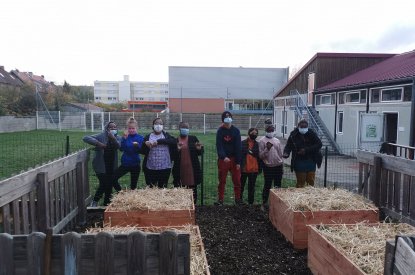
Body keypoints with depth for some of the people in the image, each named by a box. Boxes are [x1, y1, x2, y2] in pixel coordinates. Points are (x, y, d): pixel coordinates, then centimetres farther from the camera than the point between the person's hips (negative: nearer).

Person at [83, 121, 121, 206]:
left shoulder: (117, 138, 8)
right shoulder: (101, 136, -5)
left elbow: (118, 146, -13)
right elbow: (85, 138, -13)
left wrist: (113, 139, -32)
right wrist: (97, 143, -26)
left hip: (112, 166, 4)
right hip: (101, 165, -4)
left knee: (110, 185, 6)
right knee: (103, 184, -11)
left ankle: (107, 204, 23)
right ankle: (95, 200, 14)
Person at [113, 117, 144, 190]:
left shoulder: (140, 138, -3)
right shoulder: (125, 136, 0)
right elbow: (121, 149, -12)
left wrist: (137, 145, -31)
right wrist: (124, 138, -23)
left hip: (135, 164, -1)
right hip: (125, 163, 2)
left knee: (133, 186, 6)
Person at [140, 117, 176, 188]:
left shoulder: (166, 135, 6)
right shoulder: (148, 137, 5)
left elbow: (173, 141, -14)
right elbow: (142, 151, 2)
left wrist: (159, 141, -21)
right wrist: (145, 144, -18)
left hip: (165, 167, 0)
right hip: (151, 168, 0)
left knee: (162, 188, 9)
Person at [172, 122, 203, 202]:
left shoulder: (193, 139, 7)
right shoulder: (175, 141, 5)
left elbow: (200, 153, 8)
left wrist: (199, 149, -13)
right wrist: (177, 149, -17)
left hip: (192, 169, 1)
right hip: (180, 170, 0)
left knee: (193, 188, 5)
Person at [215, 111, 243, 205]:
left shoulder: (236, 131, -1)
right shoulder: (220, 131, -3)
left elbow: (238, 147, -3)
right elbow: (219, 146, -11)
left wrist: (238, 162, -7)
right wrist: (223, 157, -27)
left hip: (234, 159, 1)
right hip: (223, 159, -1)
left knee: (237, 180, 5)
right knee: (222, 180, 6)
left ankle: (238, 198, 16)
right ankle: (220, 199, 14)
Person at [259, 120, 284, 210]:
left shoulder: (277, 140, 11)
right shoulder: (262, 141, -3)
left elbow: (280, 154, 17)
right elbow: (261, 156, -6)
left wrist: (281, 166, 16)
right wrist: (267, 149, -21)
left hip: (278, 166, 4)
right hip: (268, 167, -4)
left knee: (278, 186, 10)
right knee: (267, 186, 2)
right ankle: (264, 203, 15)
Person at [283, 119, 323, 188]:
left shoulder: (312, 134, -3)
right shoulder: (293, 135, -4)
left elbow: (319, 144, -6)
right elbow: (288, 146, 5)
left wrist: (306, 150, -15)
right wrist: (286, 153, -17)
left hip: (311, 162, 1)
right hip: (299, 163, -1)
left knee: (311, 182, 11)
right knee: (300, 183, 4)